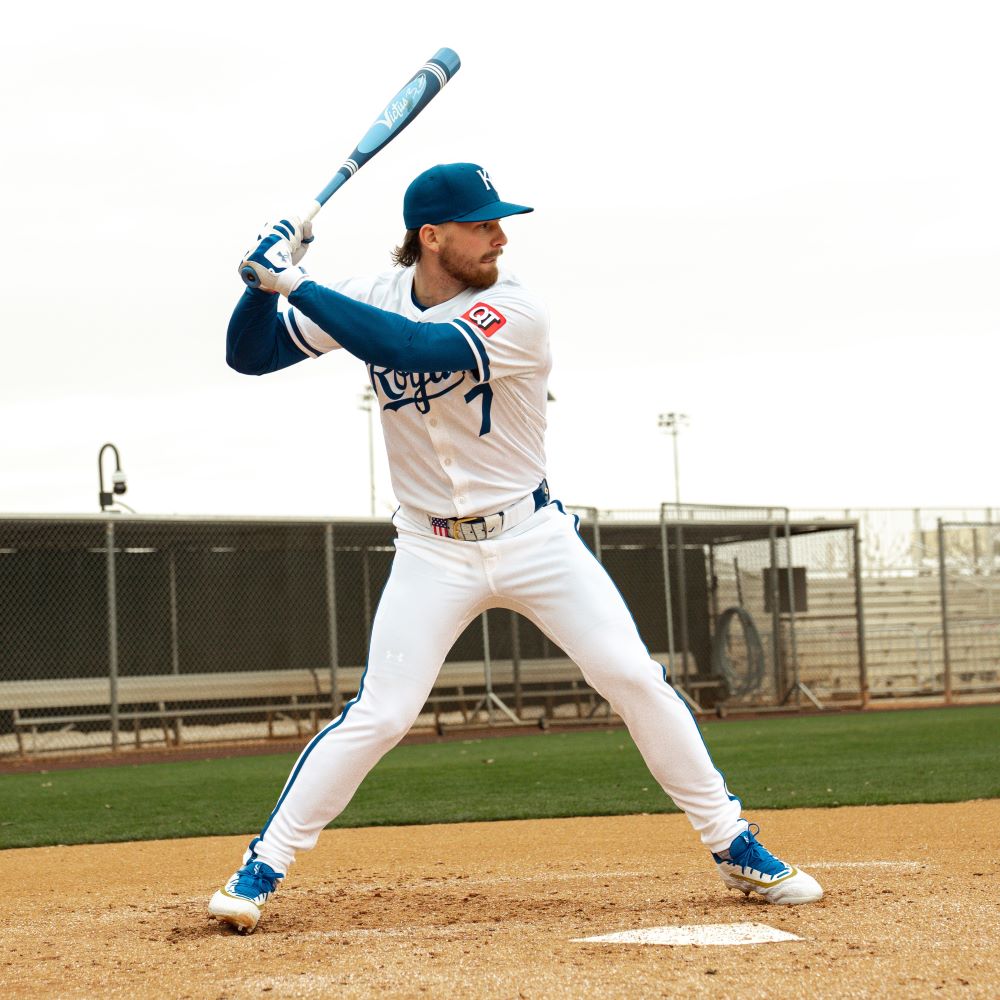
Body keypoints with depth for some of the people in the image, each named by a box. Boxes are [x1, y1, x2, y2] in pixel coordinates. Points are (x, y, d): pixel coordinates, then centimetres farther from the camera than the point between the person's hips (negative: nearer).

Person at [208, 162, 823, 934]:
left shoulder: (517, 314, -18)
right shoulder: (370, 298, -5)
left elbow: (418, 349, -35)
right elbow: (249, 354, -4)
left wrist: (297, 286, -36)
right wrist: (266, 278, -24)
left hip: (534, 537, -1)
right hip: (433, 552, 1)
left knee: (637, 680, -6)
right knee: (378, 715, -9)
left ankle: (736, 849, 8)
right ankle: (261, 869, 5)